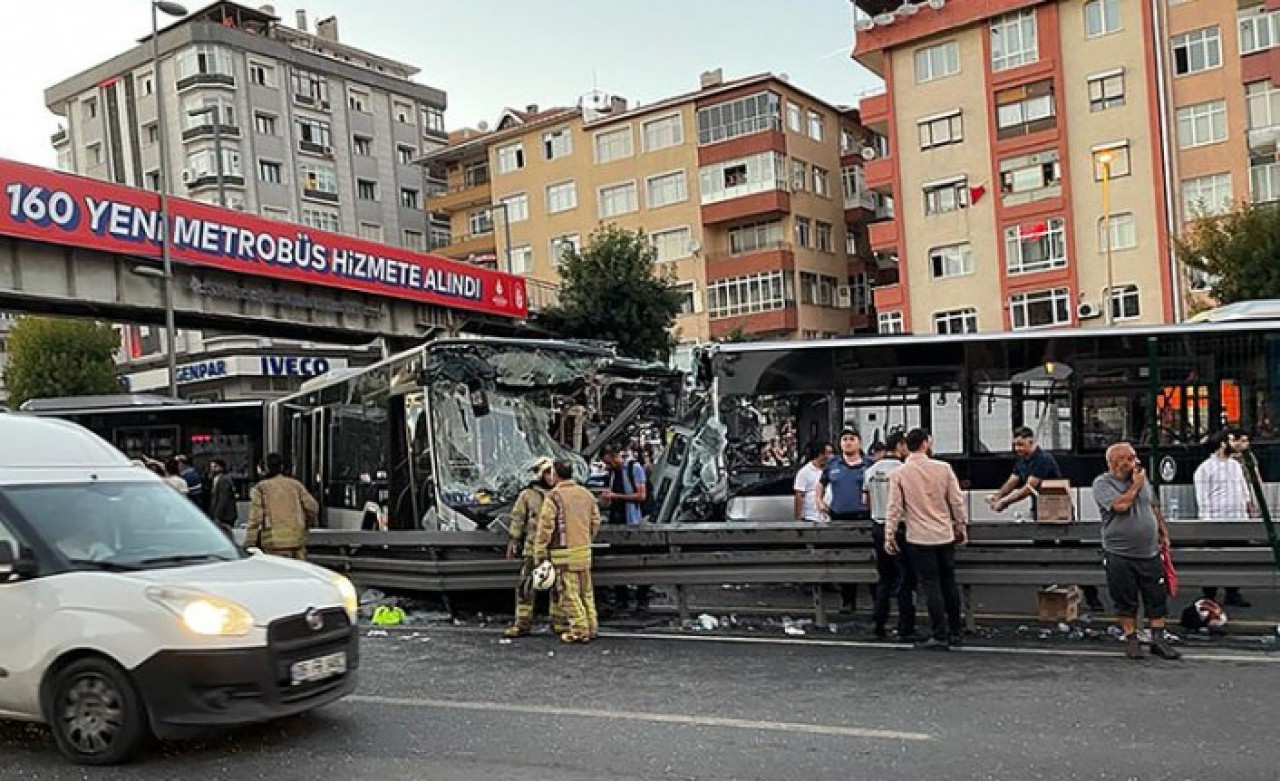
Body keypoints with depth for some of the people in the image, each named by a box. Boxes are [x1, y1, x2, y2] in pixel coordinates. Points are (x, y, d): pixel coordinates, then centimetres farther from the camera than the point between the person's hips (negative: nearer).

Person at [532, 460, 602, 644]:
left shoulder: (553, 496, -11)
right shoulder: (587, 494, 10)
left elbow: (545, 527, -13)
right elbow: (595, 522, 15)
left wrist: (539, 554, -8)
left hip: (564, 553, -7)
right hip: (584, 551, 7)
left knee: (569, 594, 0)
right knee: (586, 592, 16)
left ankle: (579, 631, 1)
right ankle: (592, 627, 22)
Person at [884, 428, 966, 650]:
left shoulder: (898, 474, -7)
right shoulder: (943, 468, -2)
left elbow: (894, 507, -7)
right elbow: (957, 501, 2)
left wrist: (889, 536, 0)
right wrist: (961, 526, 14)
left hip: (920, 538, -2)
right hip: (945, 536, 2)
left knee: (931, 586, 1)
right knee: (949, 583, 14)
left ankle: (939, 636, 2)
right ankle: (955, 632, 23)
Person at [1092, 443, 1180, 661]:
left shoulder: (1142, 478, 12)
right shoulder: (1103, 483, -8)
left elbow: (1154, 508, 21)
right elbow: (1121, 505, -22)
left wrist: (1163, 532, 16)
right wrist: (1136, 485, -10)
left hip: (1150, 553, 5)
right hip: (1120, 555, -5)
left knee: (1157, 597, 5)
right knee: (1125, 600, 3)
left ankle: (1158, 639, 12)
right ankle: (1131, 639, 14)